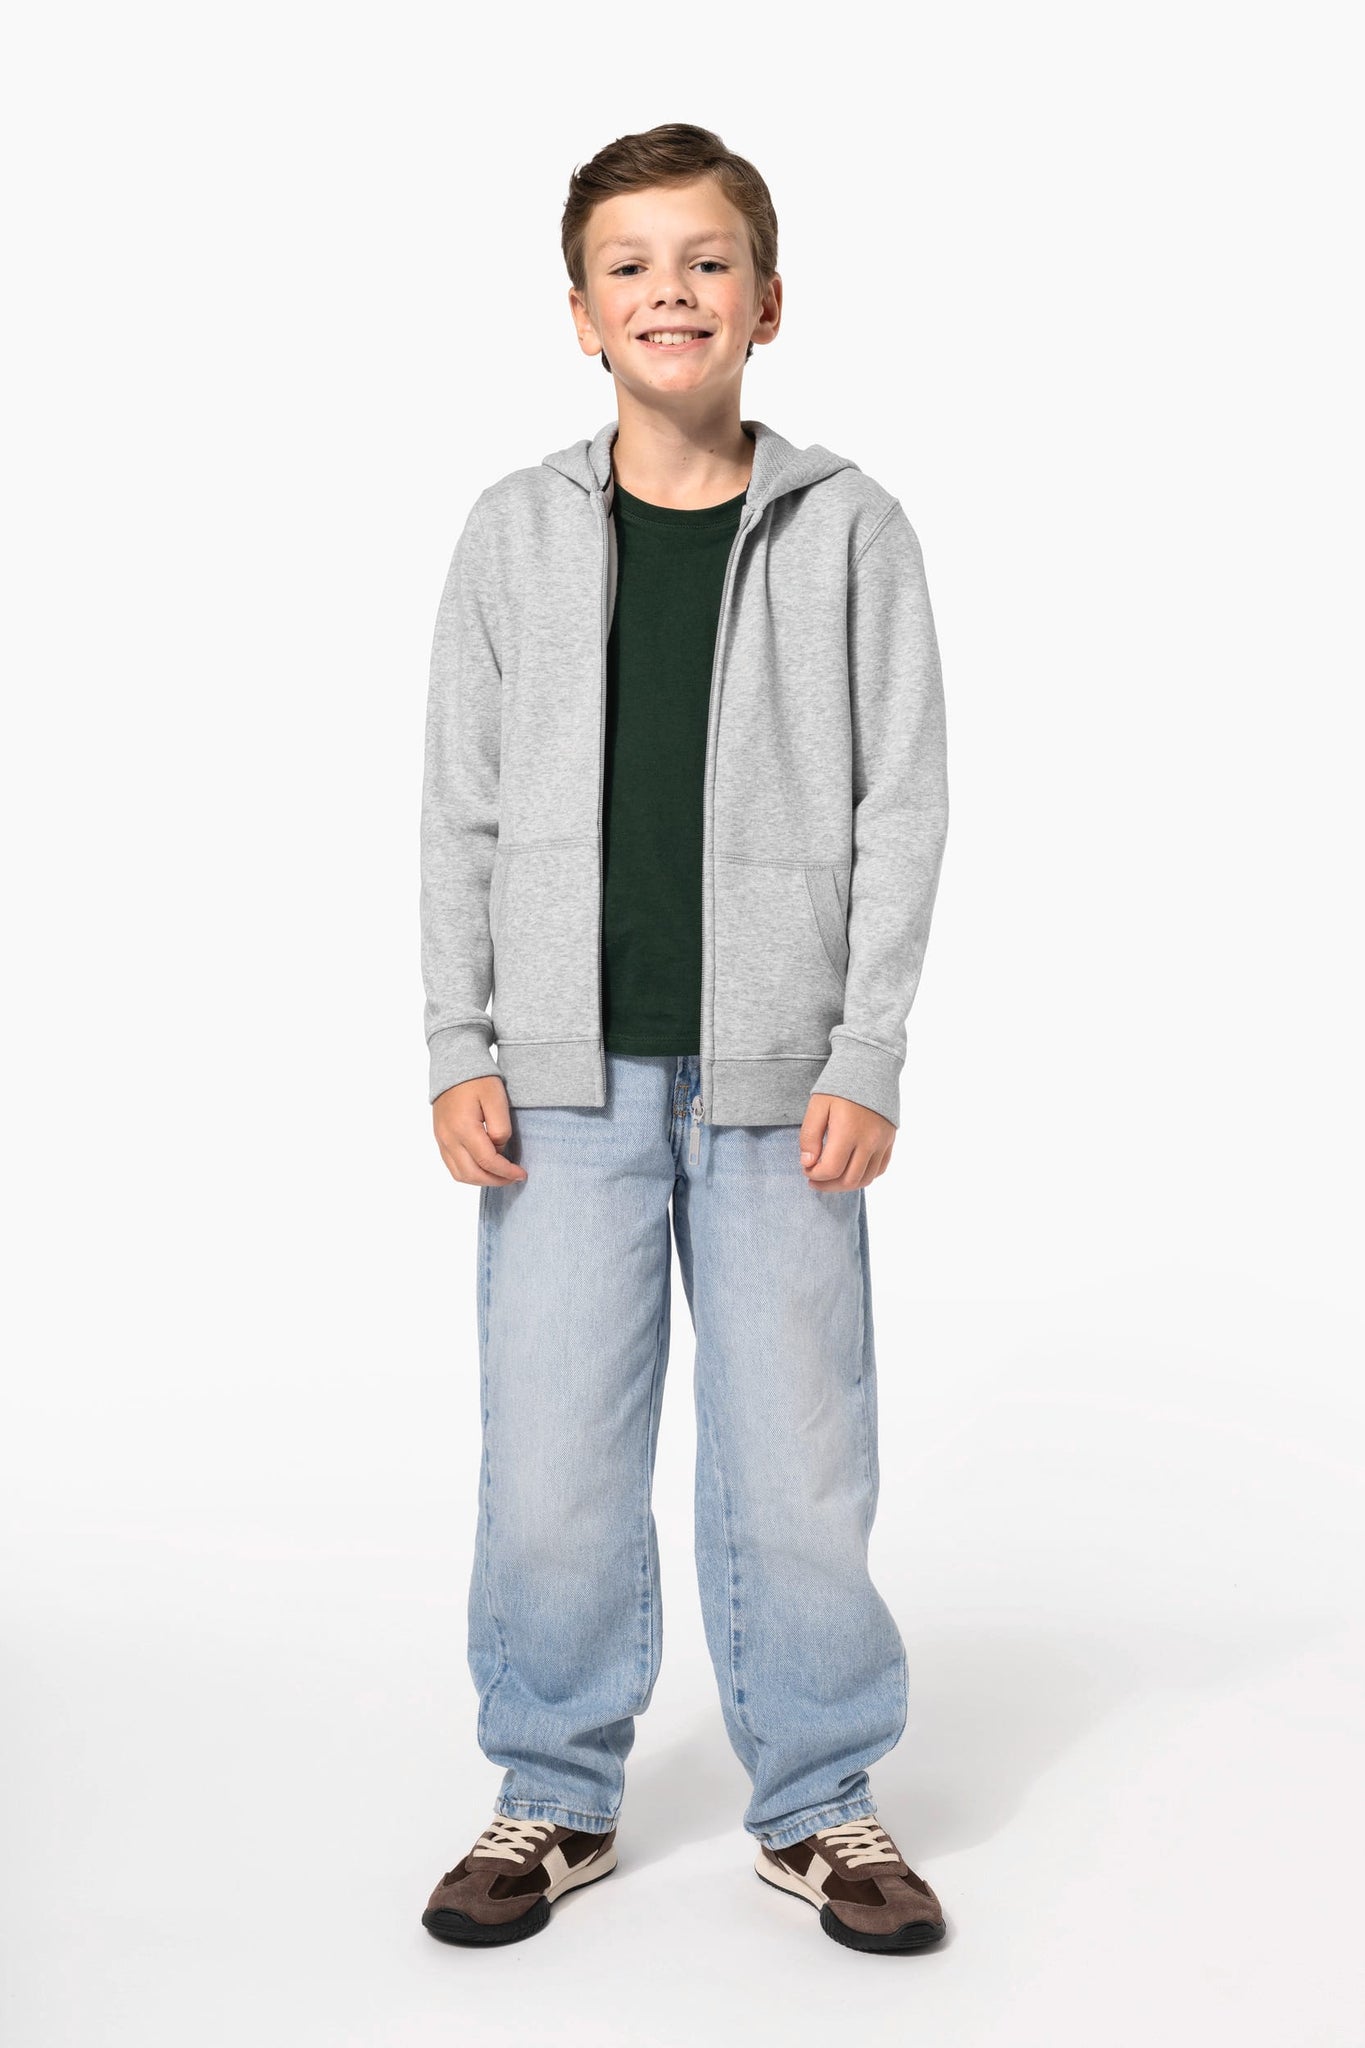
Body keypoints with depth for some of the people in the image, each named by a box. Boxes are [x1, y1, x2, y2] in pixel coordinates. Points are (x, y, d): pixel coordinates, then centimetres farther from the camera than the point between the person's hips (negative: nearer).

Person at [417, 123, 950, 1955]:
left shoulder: (849, 531, 3)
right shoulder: (516, 534, 6)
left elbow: (902, 805, 2)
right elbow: (462, 808, 8)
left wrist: (866, 1059, -5)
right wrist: (460, 1048, 1)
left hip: (776, 1075, -1)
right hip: (568, 1073, 1)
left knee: (798, 1455, 3)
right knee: (552, 1458, 3)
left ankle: (818, 1802, 22)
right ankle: (556, 1797, 22)